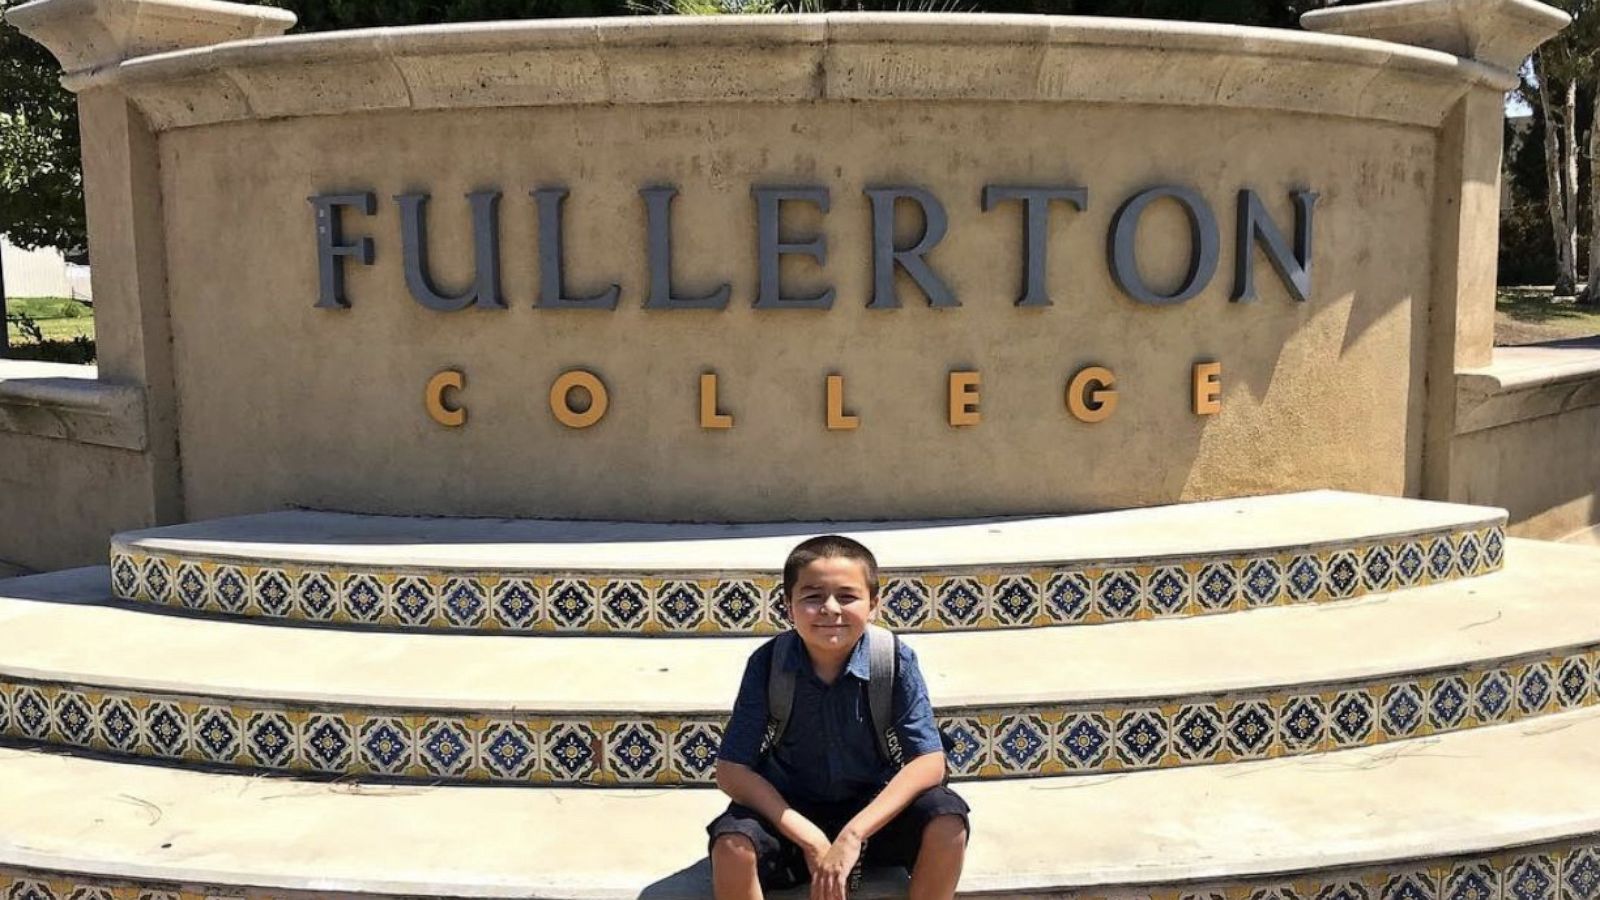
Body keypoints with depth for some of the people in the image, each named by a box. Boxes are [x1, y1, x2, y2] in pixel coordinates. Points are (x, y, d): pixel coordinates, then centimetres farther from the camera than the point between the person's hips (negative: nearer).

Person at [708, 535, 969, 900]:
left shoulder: (895, 660, -16)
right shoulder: (768, 663, -15)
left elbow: (929, 762, -20)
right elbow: (731, 770, -15)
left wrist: (853, 835, -30)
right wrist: (810, 839, -25)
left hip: (874, 809, 1)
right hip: (790, 812, 0)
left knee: (947, 823, -27)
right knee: (731, 845, -30)